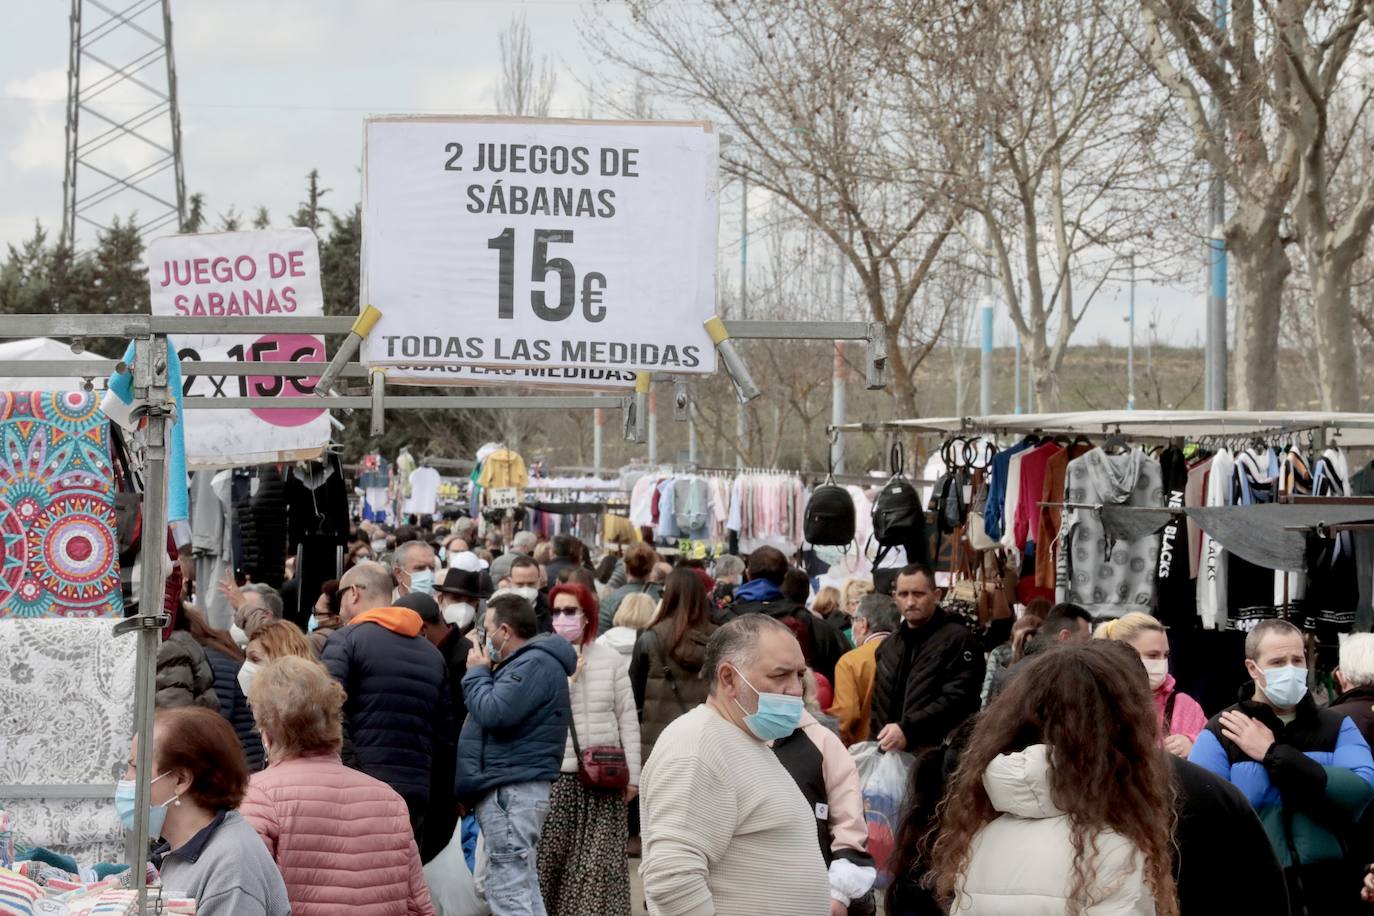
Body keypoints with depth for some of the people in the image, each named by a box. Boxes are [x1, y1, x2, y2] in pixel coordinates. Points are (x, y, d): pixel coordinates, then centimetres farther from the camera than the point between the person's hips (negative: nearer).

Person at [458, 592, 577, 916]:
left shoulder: (535, 664, -15)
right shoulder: (524, 662, 21)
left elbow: (494, 713, -21)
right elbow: (489, 712, 25)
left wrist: (477, 672, -7)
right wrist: (485, 672, 11)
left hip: (512, 792, -12)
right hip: (507, 789, 12)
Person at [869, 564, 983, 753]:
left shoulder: (959, 640, -5)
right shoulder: (889, 646, 21)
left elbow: (955, 700, -17)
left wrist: (907, 729, -25)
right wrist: (878, 742, 12)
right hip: (891, 753, 7)